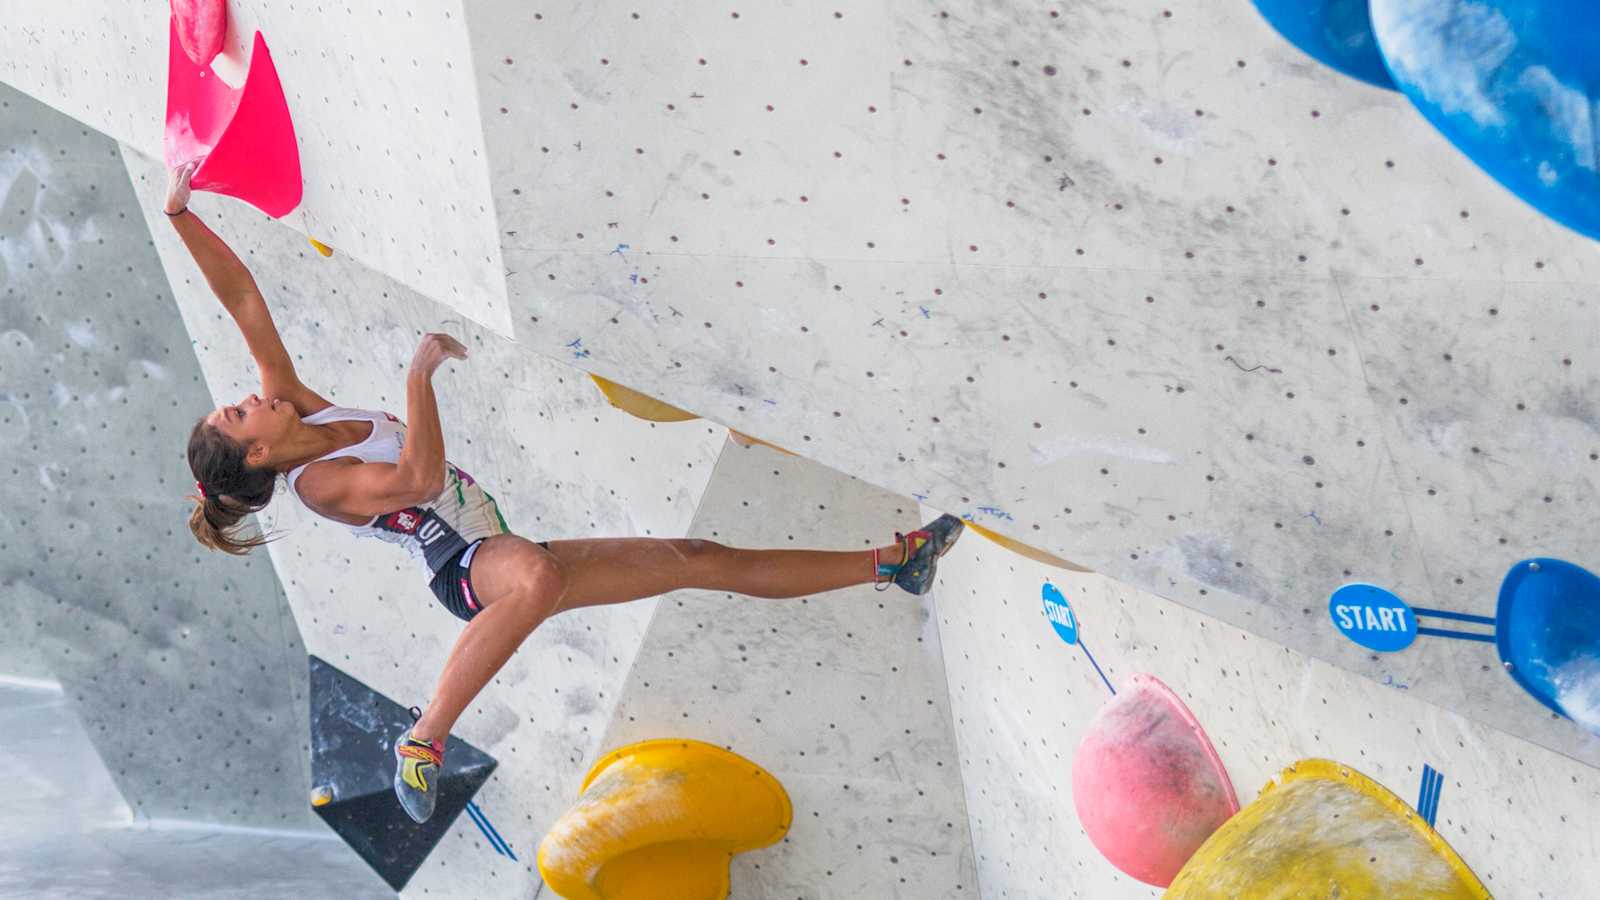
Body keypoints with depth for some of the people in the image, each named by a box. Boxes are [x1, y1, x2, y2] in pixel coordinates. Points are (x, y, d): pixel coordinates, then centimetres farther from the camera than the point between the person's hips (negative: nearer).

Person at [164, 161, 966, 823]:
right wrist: (420, 372, -28)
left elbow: (244, 300, 3)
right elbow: (418, 477, -30)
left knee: (705, 562, 1)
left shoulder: (299, 410, 8)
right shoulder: (318, 484, -12)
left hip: (508, 552, 8)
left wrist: (180, 213, -2)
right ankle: (424, 740, -34)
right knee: (537, 576, -48)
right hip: (472, 569, -8)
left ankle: (892, 563, 2)